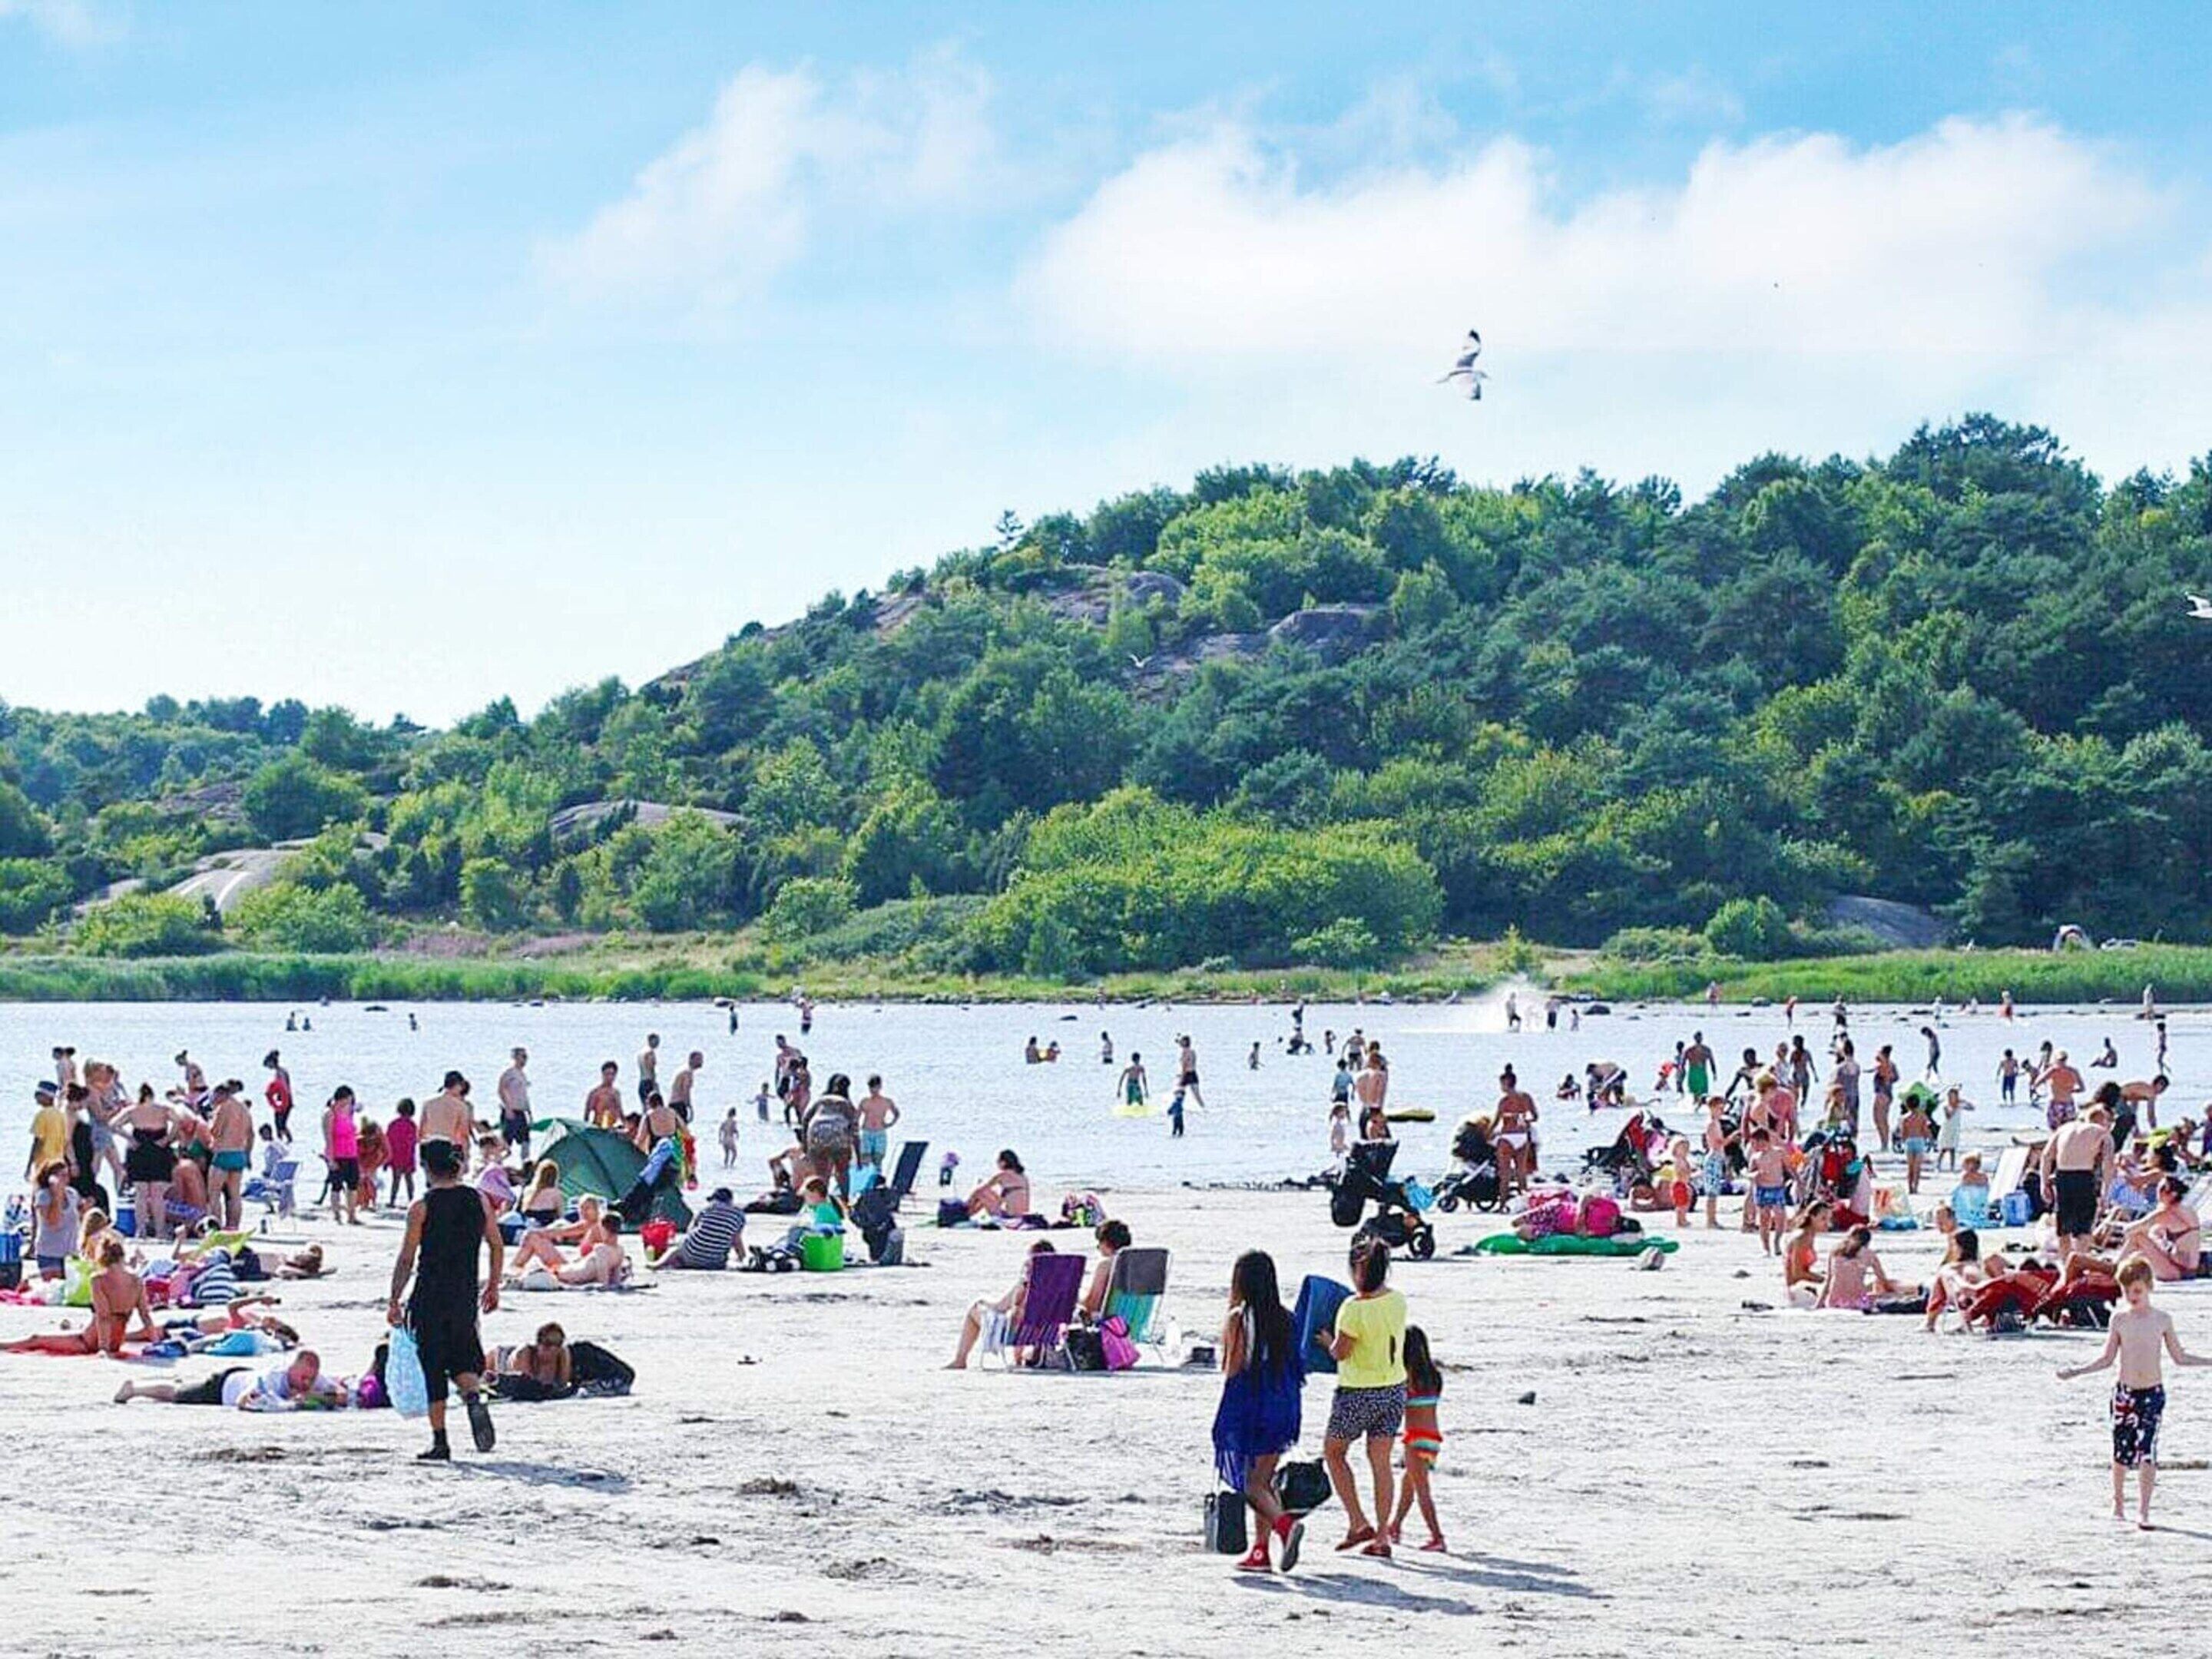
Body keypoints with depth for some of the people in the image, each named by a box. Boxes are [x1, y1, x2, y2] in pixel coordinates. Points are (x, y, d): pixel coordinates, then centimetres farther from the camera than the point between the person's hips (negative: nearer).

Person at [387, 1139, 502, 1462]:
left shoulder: (421, 1207, -9)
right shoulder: (478, 1201, 3)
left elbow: (406, 1259, -9)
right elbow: (497, 1246, 8)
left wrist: (394, 1301, -2)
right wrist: (493, 1287, 20)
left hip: (430, 1297, -3)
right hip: (465, 1297, 3)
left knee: (433, 1368, 5)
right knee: (463, 1358, 17)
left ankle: (440, 1442, 4)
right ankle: (474, 1398, -16)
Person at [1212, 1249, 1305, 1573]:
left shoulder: (1237, 1319, -10)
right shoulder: (1285, 1319, 5)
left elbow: (1231, 1370, -12)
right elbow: (1294, 1366, 10)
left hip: (1247, 1405, -6)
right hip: (1282, 1406, 6)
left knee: (1249, 1481, 0)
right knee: (1263, 1479, 15)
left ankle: (1284, 1523, -25)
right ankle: (1261, 1549, 13)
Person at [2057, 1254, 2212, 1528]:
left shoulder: (2162, 1319, 1)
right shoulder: (2120, 1319, 1)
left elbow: (2179, 1357, 9)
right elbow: (2107, 1359, 8)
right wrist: (2076, 1371, 2)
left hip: (2153, 1393, -1)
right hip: (2125, 1392, 1)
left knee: (2147, 1451, -11)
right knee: (2122, 1451, 5)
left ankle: (2144, 1510, -8)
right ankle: (2118, 1504, 25)